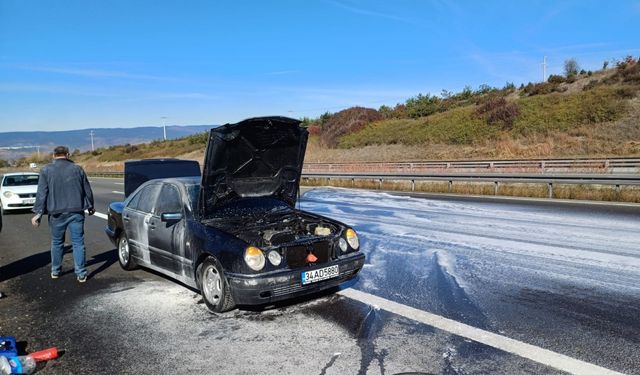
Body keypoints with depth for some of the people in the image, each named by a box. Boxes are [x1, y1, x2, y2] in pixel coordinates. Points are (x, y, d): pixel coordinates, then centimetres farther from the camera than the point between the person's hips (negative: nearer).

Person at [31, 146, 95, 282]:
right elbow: (87, 190, 9)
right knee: (78, 243, 2)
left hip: (56, 213, 0)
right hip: (76, 212, 0)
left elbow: (41, 193, -5)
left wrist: (38, 213, -2)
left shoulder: (46, 170, -1)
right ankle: (81, 274, 1)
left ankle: (55, 271, 27)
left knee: (56, 242, 16)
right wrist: (90, 206, 22)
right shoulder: (77, 168, 3)